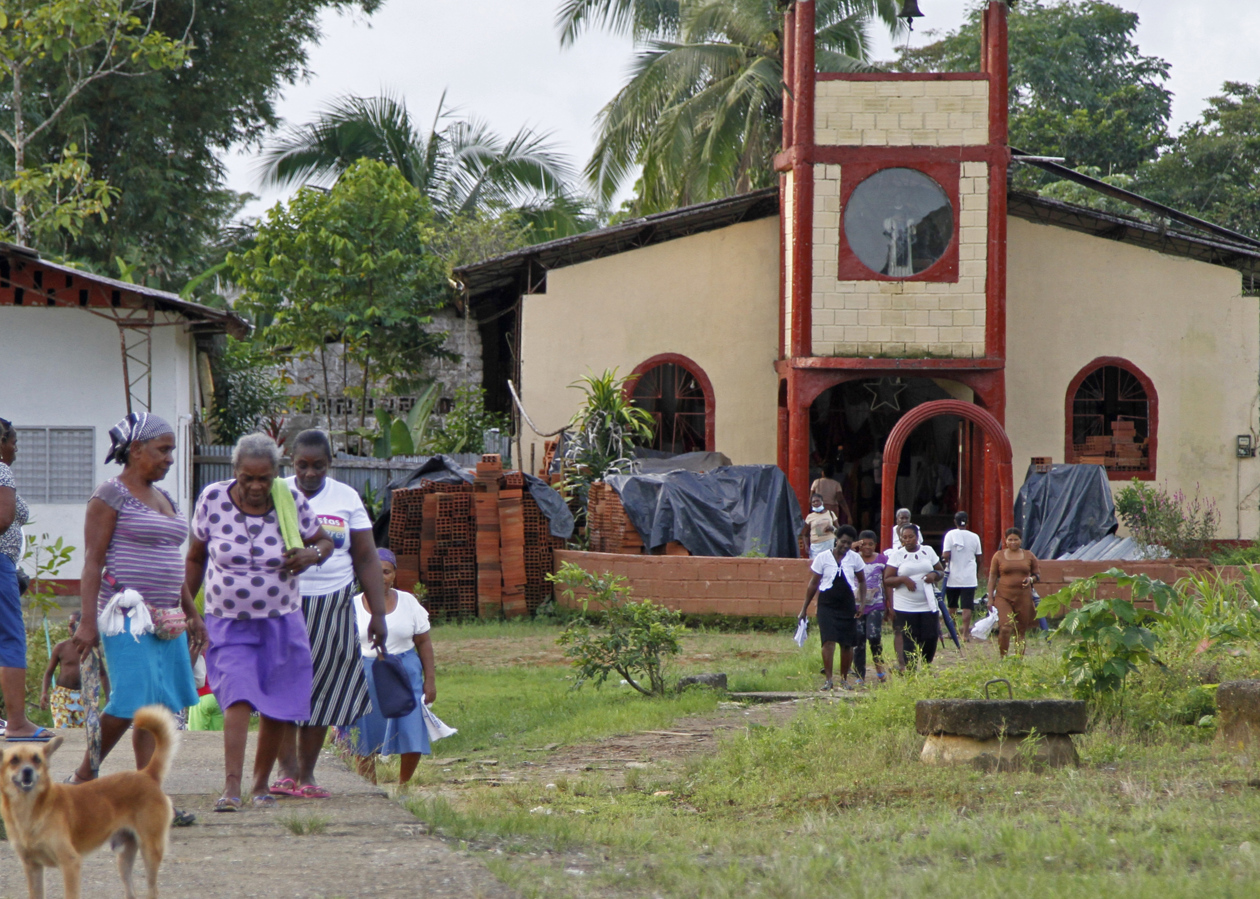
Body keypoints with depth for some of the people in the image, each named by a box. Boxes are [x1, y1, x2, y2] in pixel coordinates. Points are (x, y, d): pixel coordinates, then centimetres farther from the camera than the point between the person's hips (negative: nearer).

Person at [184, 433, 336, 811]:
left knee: (276, 708, 3)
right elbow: (195, 558, 6)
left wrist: (310, 556, -14)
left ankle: (261, 785, 20)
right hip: (229, 622, -2)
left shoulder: (291, 502, -6)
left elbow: (325, 542, 9)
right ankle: (231, 787, -26)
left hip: (281, 623, 2)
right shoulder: (213, 500, -7)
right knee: (238, 697, -19)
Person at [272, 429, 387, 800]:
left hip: (331, 608, 2)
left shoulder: (346, 499, 8)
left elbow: (366, 558, 10)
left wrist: (378, 612, 4)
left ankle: (306, 773, 9)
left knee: (321, 691, 2)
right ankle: (286, 769, -9)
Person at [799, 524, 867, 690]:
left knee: (847, 644, 5)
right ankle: (828, 679, -13)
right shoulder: (823, 558, -2)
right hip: (827, 605, -2)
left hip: (847, 606, 2)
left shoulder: (855, 559, 4)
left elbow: (861, 582, 14)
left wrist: (862, 603, 1)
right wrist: (804, 608, 5)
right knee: (829, 640, -15)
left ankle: (844, 679, 19)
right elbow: (813, 584, 4)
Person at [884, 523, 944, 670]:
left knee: (931, 638, -2)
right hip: (905, 608, -2)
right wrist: (903, 579, -20)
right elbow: (887, 580, -2)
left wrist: (935, 575, -9)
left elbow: (941, 572, 15)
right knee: (910, 643, -3)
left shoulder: (928, 551, 8)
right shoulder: (896, 555, 1)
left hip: (928, 606, 2)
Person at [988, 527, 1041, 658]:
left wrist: (1031, 579, -7)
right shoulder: (999, 556, 6)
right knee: (1005, 628, -16)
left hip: (1023, 597, 2)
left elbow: (1038, 574, 16)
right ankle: (1003, 658, -5)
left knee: (1021, 632, 2)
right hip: (1003, 597, -2)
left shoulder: (1029, 556, 10)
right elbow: (992, 577, 8)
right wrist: (990, 597, 2)